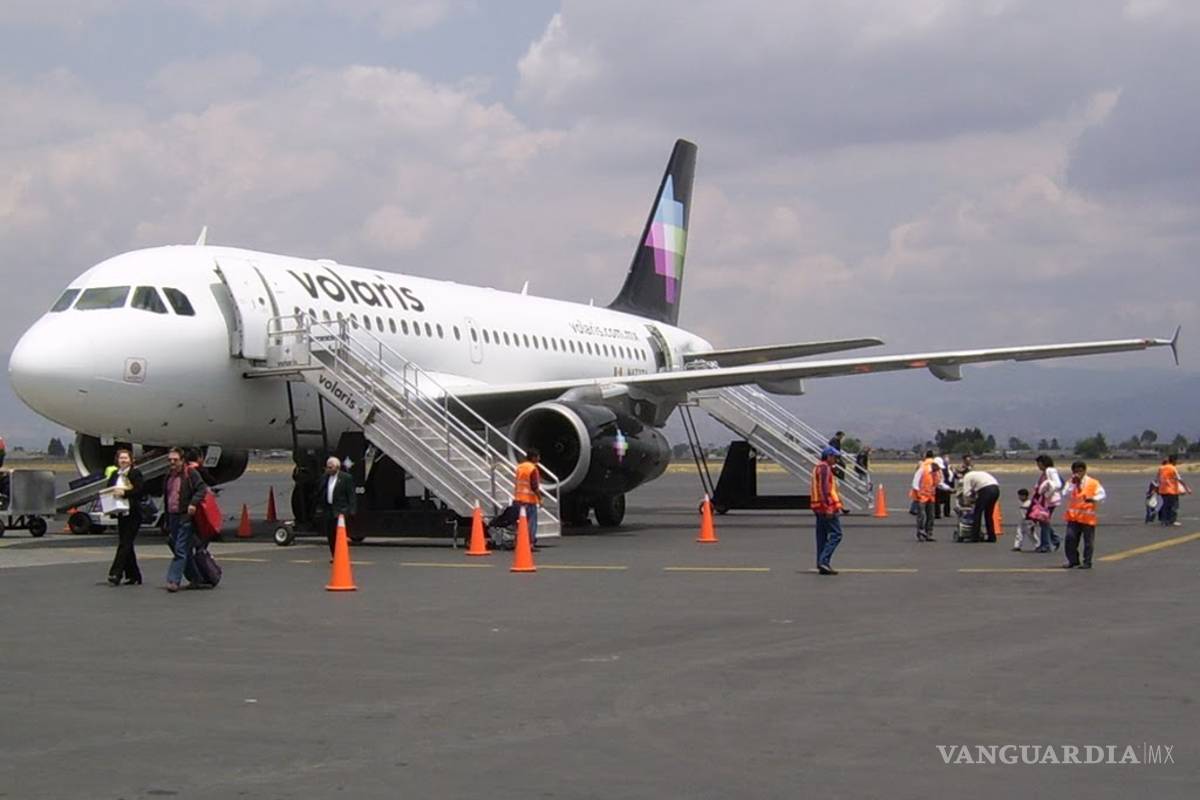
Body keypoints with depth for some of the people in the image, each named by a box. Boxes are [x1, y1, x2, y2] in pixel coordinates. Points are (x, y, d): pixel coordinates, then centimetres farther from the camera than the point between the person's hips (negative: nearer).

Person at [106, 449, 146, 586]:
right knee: (126, 545, 9)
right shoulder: (114, 475, 15)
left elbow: (141, 491, -13)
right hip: (120, 514, 7)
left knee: (125, 544, -12)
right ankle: (134, 576, 16)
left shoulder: (135, 473, -3)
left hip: (132, 514, -7)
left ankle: (116, 573, -17)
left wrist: (124, 493, -22)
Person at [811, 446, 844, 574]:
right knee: (836, 534, -9)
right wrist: (829, 507, -23)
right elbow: (824, 488, -20)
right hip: (827, 506, -10)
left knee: (822, 535, 10)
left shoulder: (818, 467, 19)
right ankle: (824, 561, -16)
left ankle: (822, 565, 11)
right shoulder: (824, 468, -12)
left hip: (819, 507, 10)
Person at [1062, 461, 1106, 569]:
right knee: (1070, 538, -1)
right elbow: (1065, 496, -4)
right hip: (1073, 516, 3)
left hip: (1088, 517, -3)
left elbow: (1102, 495, -8)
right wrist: (1073, 484, -12)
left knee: (1088, 540, 1)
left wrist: (1093, 499, -26)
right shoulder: (1071, 483, 8)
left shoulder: (1093, 483, -1)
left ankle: (1087, 562, 10)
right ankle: (1073, 561, 12)